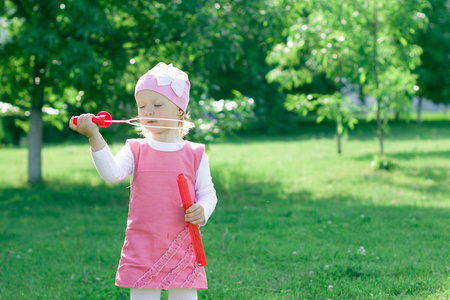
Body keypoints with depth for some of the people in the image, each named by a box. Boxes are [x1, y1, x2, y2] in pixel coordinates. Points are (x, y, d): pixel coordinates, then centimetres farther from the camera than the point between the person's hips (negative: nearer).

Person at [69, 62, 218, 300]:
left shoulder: (195, 154, 3)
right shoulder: (135, 151, 3)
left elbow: (207, 192, 6)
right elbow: (112, 174, -14)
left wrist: (202, 210, -16)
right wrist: (94, 136, -25)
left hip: (182, 252, 0)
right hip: (142, 251, 0)